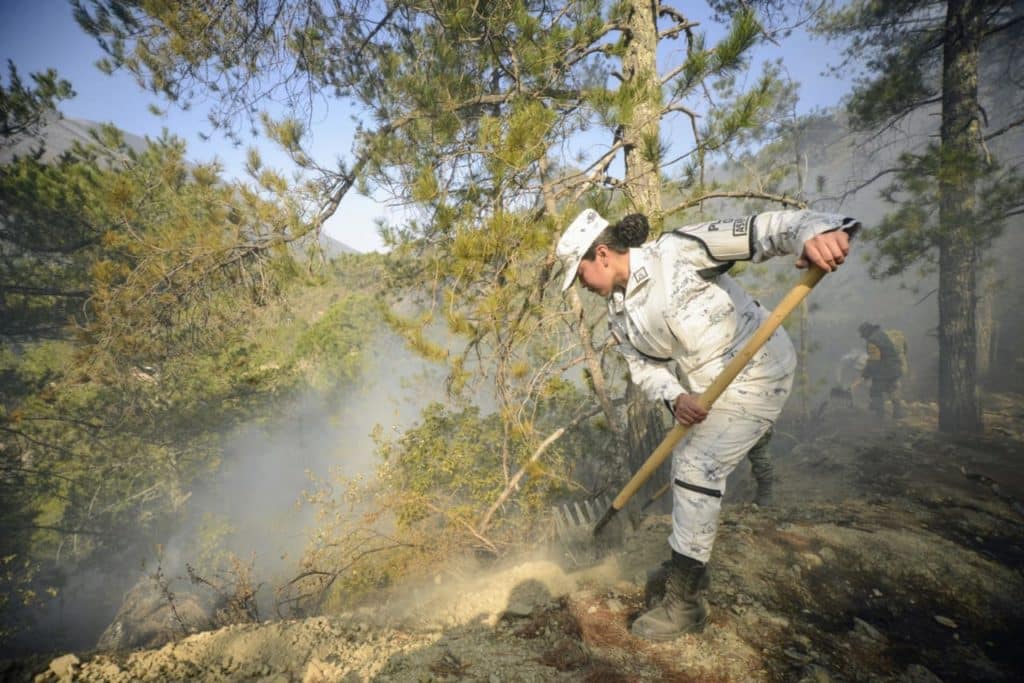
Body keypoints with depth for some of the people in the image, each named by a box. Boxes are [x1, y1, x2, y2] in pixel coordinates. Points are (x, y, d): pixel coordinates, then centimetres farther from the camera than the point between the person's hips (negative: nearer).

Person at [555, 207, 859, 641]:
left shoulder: (678, 251, -19)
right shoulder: (618, 314, 3)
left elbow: (764, 230, -25)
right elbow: (645, 367, 1)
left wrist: (812, 230, -45)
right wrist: (675, 397, -19)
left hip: (755, 373, -8)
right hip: (705, 387, 8)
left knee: (697, 468, -12)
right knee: (685, 467, 14)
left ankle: (685, 604, 1)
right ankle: (689, 569, 37)